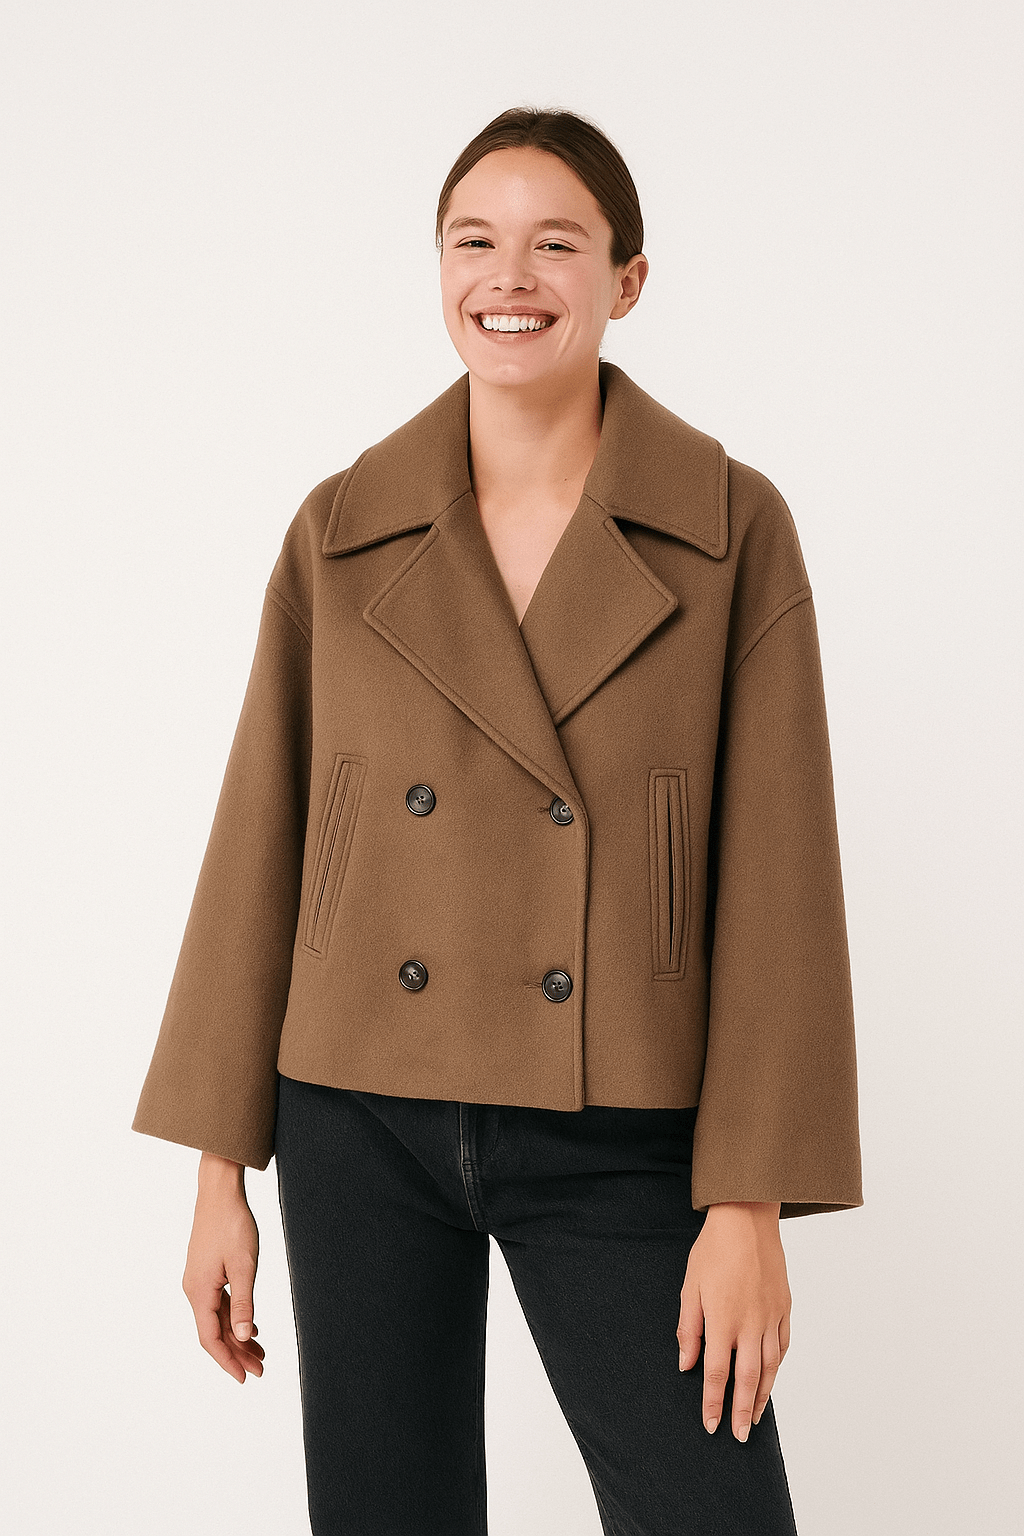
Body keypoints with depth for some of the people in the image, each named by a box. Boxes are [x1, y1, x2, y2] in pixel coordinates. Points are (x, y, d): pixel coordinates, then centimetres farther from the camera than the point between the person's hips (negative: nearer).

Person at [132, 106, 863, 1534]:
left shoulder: (731, 529, -4)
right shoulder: (341, 532, 1)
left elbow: (774, 870, -5)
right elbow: (263, 843, 5)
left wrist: (752, 1203, -9)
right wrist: (222, 1171, 4)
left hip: (615, 1145, -1)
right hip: (362, 1122, 2)